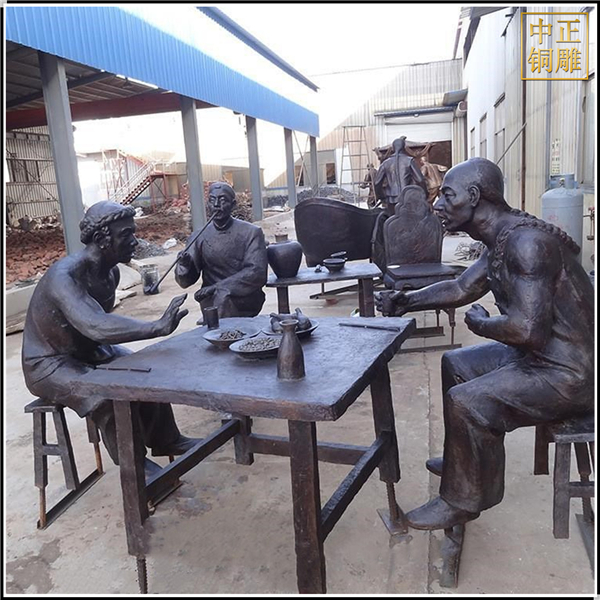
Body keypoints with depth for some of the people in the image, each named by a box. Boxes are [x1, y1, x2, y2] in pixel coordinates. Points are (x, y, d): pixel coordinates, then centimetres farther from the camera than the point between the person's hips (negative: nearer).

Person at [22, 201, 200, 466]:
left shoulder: (110, 271, -3)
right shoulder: (64, 276, -31)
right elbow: (95, 326, -48)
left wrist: (101, 347, -5)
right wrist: (158, 327, -55)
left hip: (86, 351, 9)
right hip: (50, 365, -8)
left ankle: (165, 440, 20)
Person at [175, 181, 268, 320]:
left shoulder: (251, 233, -1)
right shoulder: (199, 237, 8)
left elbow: (257, 273, -12)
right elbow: (185, 281, 6)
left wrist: (217, 287, -20)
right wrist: (185, 266, -18)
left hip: (246, 299, -3)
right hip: (211, 302, 3)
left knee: (222, 295, -31)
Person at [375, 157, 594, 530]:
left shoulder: (525, 241, -26)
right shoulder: (500, 240, 5)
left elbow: (526, 329, -33)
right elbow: (461, 289, 16)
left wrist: (480, 323, -13)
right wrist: (405, 301, 4)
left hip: (570, 374, -10)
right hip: (540, 355, 10)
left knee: (465, 402, -21)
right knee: (455, 364, 17)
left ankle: (462, 501, 3)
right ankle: (463, 460, 32)